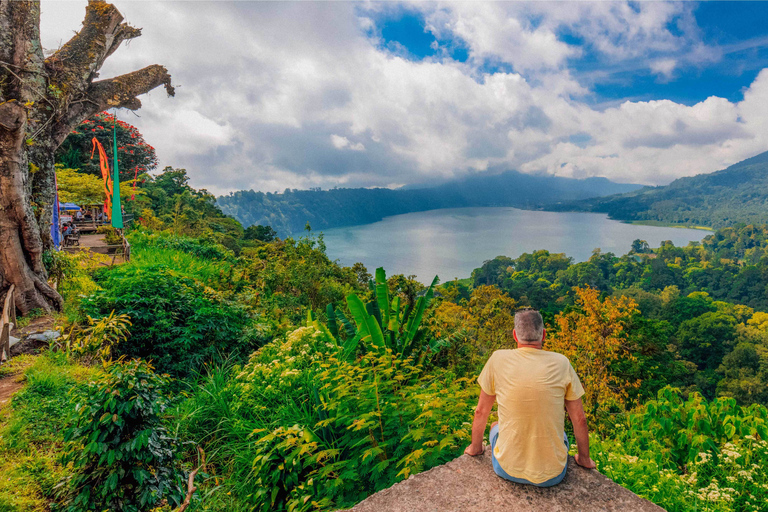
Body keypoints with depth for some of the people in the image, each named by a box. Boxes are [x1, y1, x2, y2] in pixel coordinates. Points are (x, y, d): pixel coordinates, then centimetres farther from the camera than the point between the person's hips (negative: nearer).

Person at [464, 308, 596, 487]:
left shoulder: (498, 359, -9)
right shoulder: (561, 363, -8)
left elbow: (481, 412, 2)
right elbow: (579, 419, 2)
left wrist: (475, 447, 20)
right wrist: (584, 458, 20)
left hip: (508, 470, -1)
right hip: (552, 475, 1)